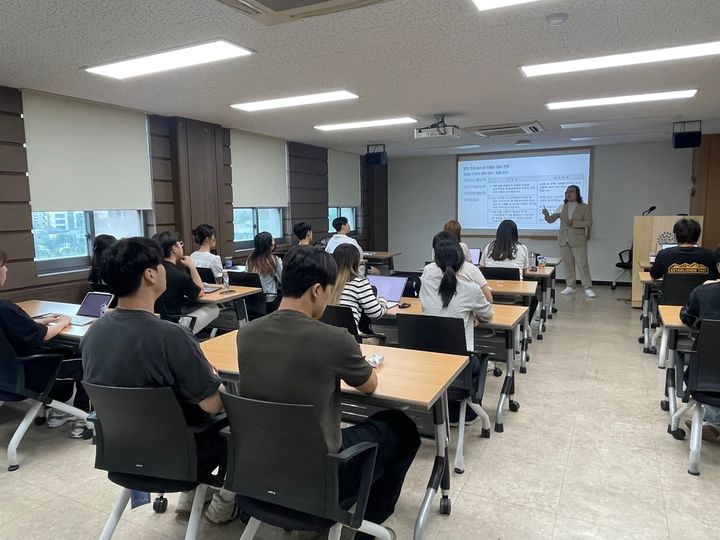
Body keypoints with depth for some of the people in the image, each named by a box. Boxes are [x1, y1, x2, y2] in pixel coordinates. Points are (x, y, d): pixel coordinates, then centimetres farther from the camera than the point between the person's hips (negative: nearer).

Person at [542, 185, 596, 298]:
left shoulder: (584, 207, 1)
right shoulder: (562, 207, 11)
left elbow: (589, 222, -7)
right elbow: (551, 220, 6)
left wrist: (574, 223, -19)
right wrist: (547, 215, -17)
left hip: (578, 240, -4)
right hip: (564, 240, 4)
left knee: (582, 264, -6)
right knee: (568, 264, 8)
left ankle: (588, 288, -2)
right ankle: (570, 286, 15)